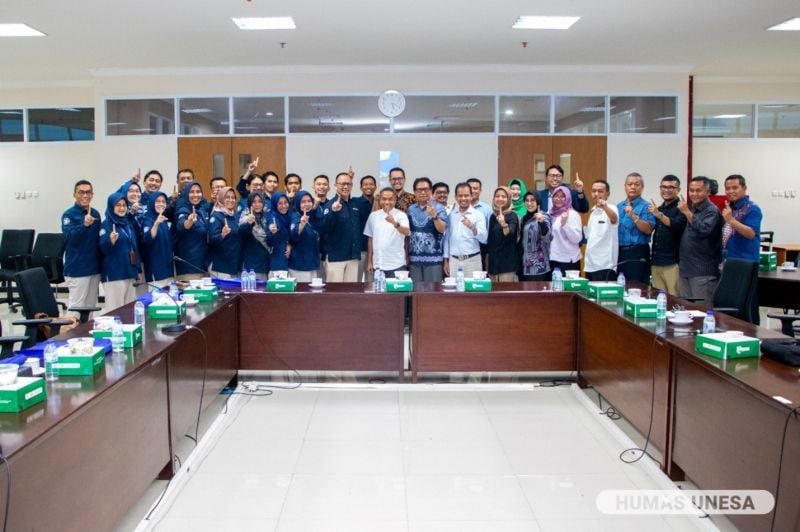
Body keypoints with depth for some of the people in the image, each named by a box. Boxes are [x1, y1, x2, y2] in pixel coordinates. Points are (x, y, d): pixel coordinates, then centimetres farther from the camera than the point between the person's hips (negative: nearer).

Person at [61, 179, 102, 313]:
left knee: (90, 306, 14)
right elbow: (70, 237, -23)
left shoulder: (95, 214, 9)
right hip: (77, 270, -6)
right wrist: (84, 225, -41)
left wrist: (101, 265, 12)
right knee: (76, 307, -3)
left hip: (94, 268, 6)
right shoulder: (69, 215, -8)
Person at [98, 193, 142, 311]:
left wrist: (139, 270, 17)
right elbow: (103, 248, -15)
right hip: (114, 274, -7)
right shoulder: (107, 224, -7)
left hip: (130, 272, 7)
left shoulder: (128, 223, 13)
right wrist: (111, 240, -36)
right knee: (114, 309, -4)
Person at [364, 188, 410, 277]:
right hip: (378, 265, 3)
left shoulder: (401, 215, -4)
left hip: (396, 265, -3)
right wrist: (369, 261, 10)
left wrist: (395, 223, -42)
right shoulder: (373, 215, 7)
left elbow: (407, 232, -22)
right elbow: (370, 239, 12)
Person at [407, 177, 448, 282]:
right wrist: (406, 254, 11)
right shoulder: (410, 209, 9)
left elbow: (442, 229, -14)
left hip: (433, 257, -4)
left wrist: (434, 216, -32)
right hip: (414, 257, 4)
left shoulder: (438, 208, -3)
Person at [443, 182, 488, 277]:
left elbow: (484, 238, -9)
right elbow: (447, 238, 12)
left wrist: (472, 227, -25)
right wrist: (446, 260, 10)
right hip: (454, 260, 3)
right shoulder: (450, 215, 8)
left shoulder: (478, 214, -1)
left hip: (472, 260, -3)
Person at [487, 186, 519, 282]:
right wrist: (487, 255, 18)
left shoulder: (512, 216, -8)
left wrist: (504, 224, -47)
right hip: (493, 262, 6)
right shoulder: (493, 216, 10)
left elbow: (510, 234, -27)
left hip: (507, 262, -6)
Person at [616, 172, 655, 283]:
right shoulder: (618, 206, 14)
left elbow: (648, 230, -16)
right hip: (619, 252, 6)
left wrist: (633, 216, -23)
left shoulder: (646, 207, -4)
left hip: (637, 254, -6)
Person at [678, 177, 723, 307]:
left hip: (703, 271, -8)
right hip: (685, 269, 8)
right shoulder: (691, 210, 16)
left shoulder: (711, 211, -9)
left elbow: (704, 230, -27)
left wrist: (687, 212, -24)